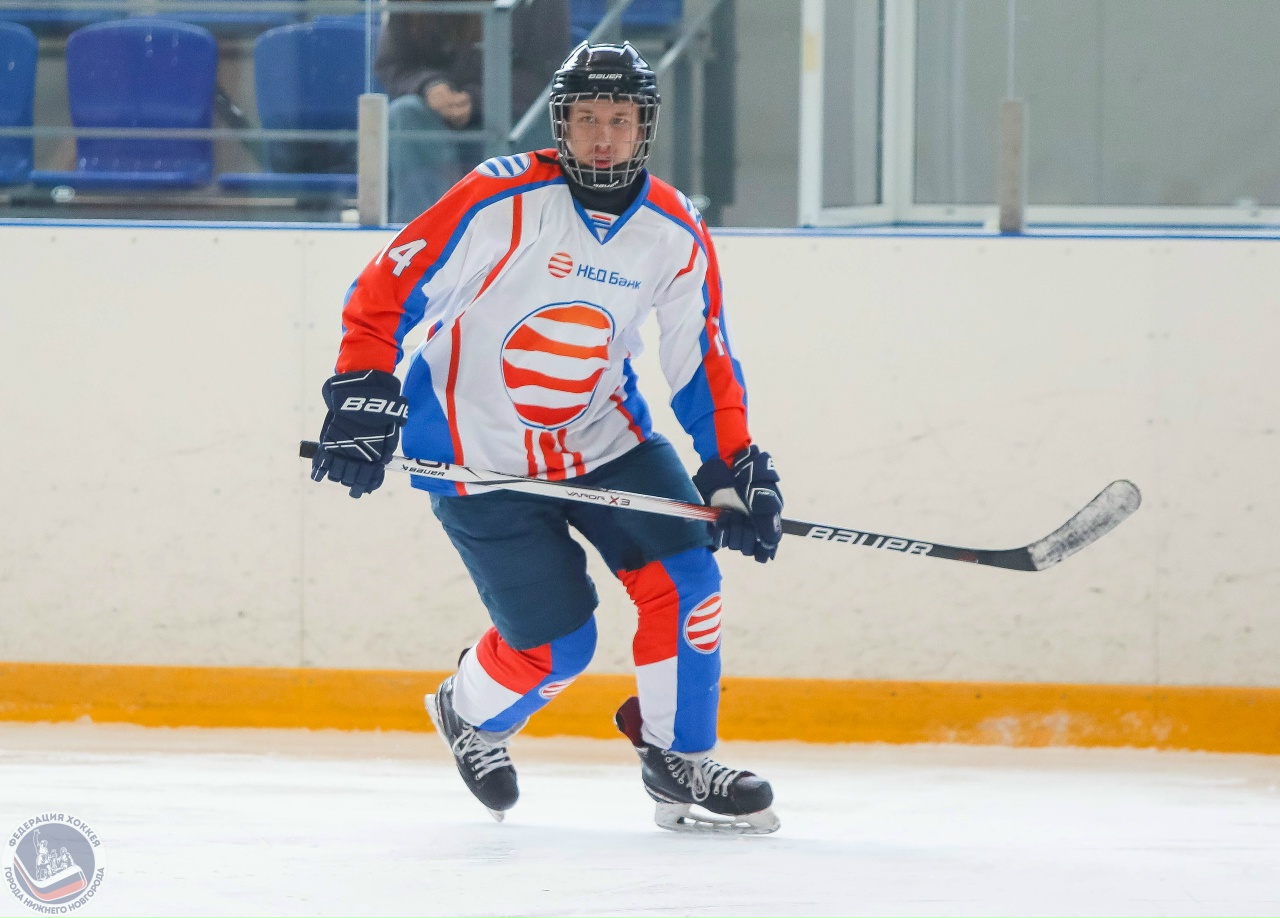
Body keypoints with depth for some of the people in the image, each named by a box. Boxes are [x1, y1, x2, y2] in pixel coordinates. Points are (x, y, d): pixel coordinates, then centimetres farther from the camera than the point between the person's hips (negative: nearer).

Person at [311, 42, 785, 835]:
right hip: (479, 455, -5)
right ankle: (471, 717, 27)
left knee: (684, 577, -11)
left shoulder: (676, 234, -4)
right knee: (557, 643, -7)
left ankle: (679, 762, 6)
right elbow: (386, 293, -17)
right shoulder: (502, 200, -20)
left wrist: (737, 470, -2)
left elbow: (706, 363, 6)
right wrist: (363, 399, -24)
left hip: (604, 435, 5)